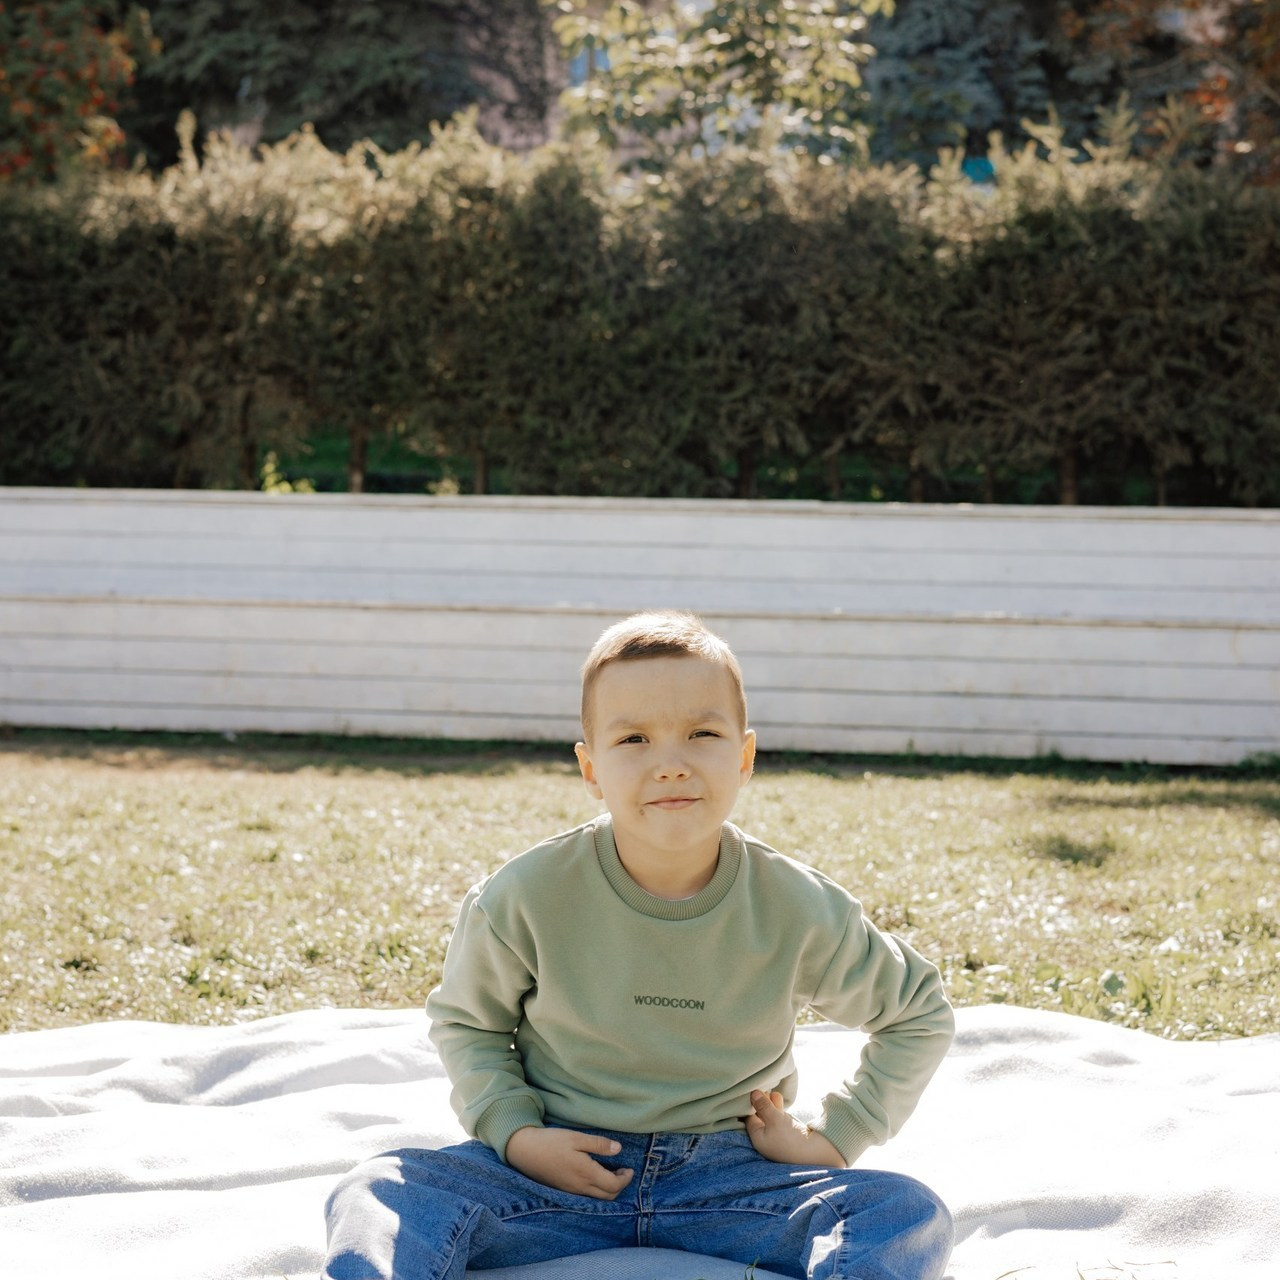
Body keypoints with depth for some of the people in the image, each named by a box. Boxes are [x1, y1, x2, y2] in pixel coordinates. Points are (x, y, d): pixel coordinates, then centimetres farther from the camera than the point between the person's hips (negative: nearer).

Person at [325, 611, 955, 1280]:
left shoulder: (797, 910, -6)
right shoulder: (527, 897, -9)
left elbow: (921, 1013, 11)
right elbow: (462, 1019, 10)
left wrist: (834, 1138, 3)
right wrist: (513, 1132, -6)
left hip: (728, 1173, 1)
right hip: (564, 1168, 0)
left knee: (911, 1217, -25)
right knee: (374, 1197, -26)